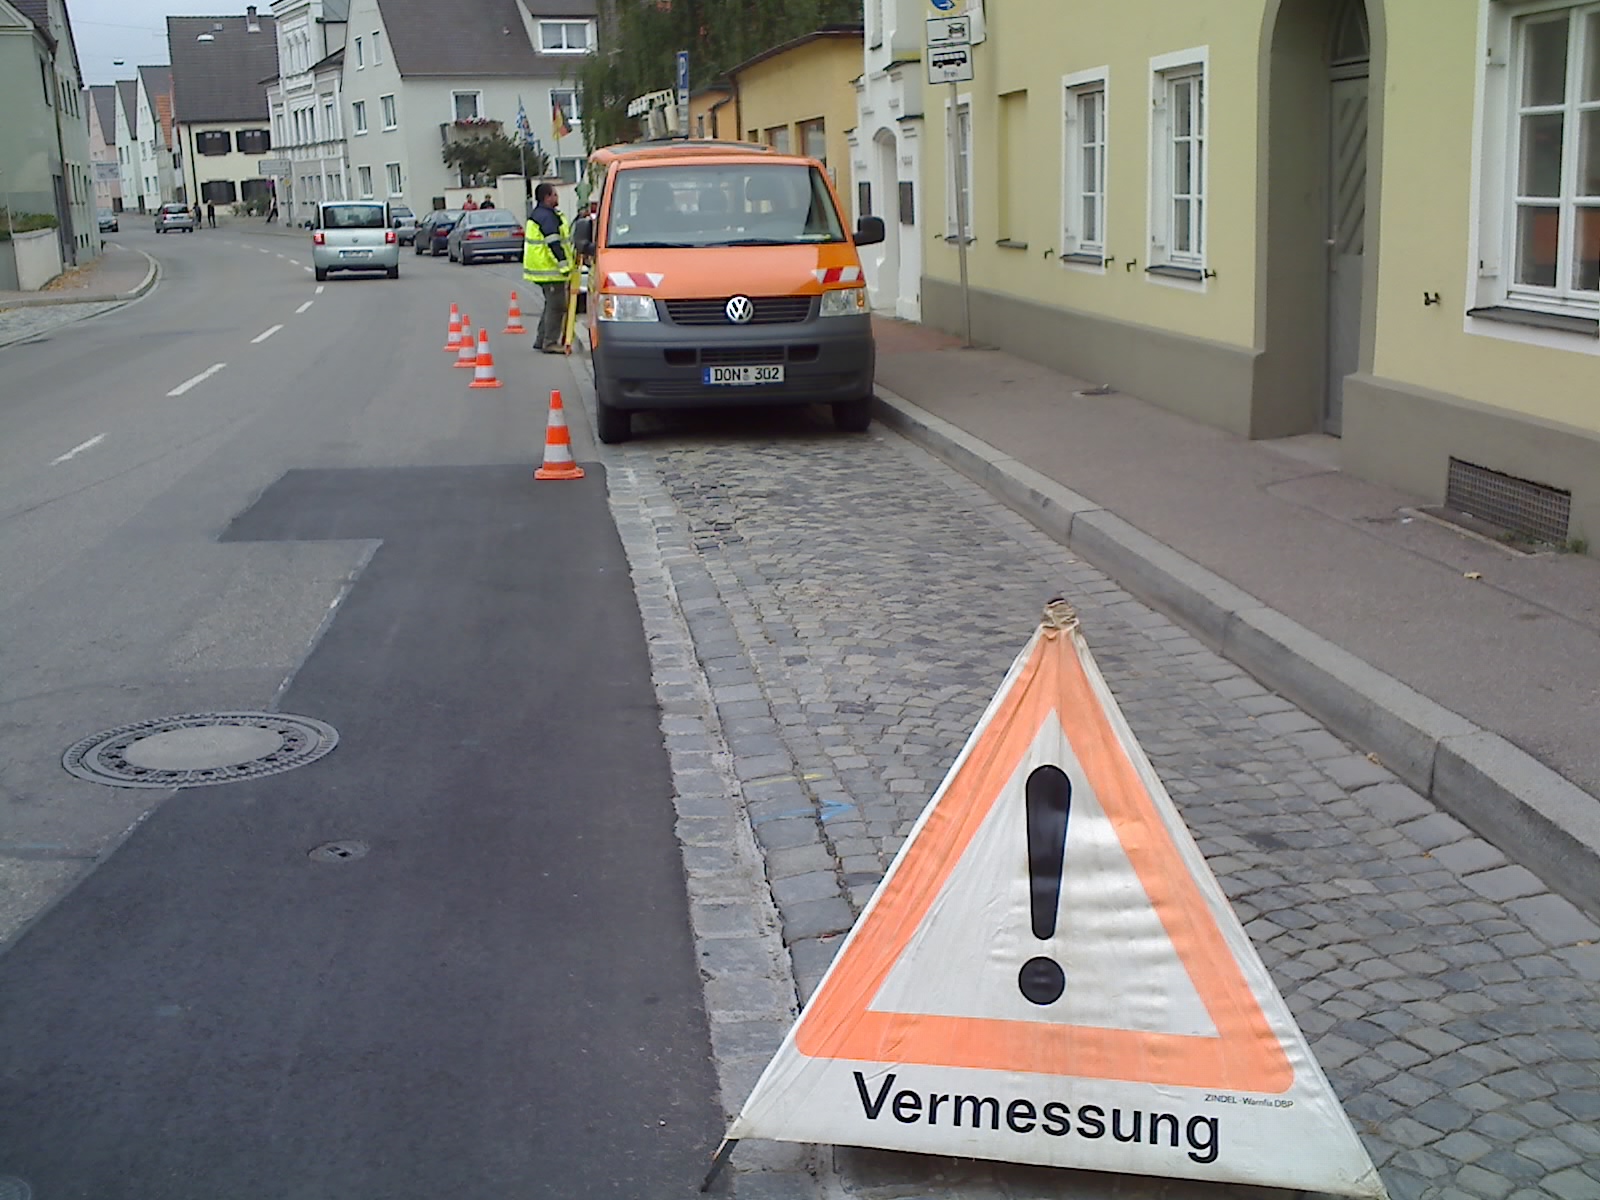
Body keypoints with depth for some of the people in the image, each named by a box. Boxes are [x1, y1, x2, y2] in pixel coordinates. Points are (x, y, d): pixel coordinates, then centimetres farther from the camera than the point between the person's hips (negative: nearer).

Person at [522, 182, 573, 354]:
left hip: (542, 268, 11)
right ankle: (550, 342, -6)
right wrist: (564, 265, -19)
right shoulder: (547, 217, -16)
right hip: (550, 269, -11)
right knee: (556, 306, -8)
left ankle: (542, 340, 21)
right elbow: (554, 244, -22)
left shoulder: (537, 215, 19)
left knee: (552, 305, 18)